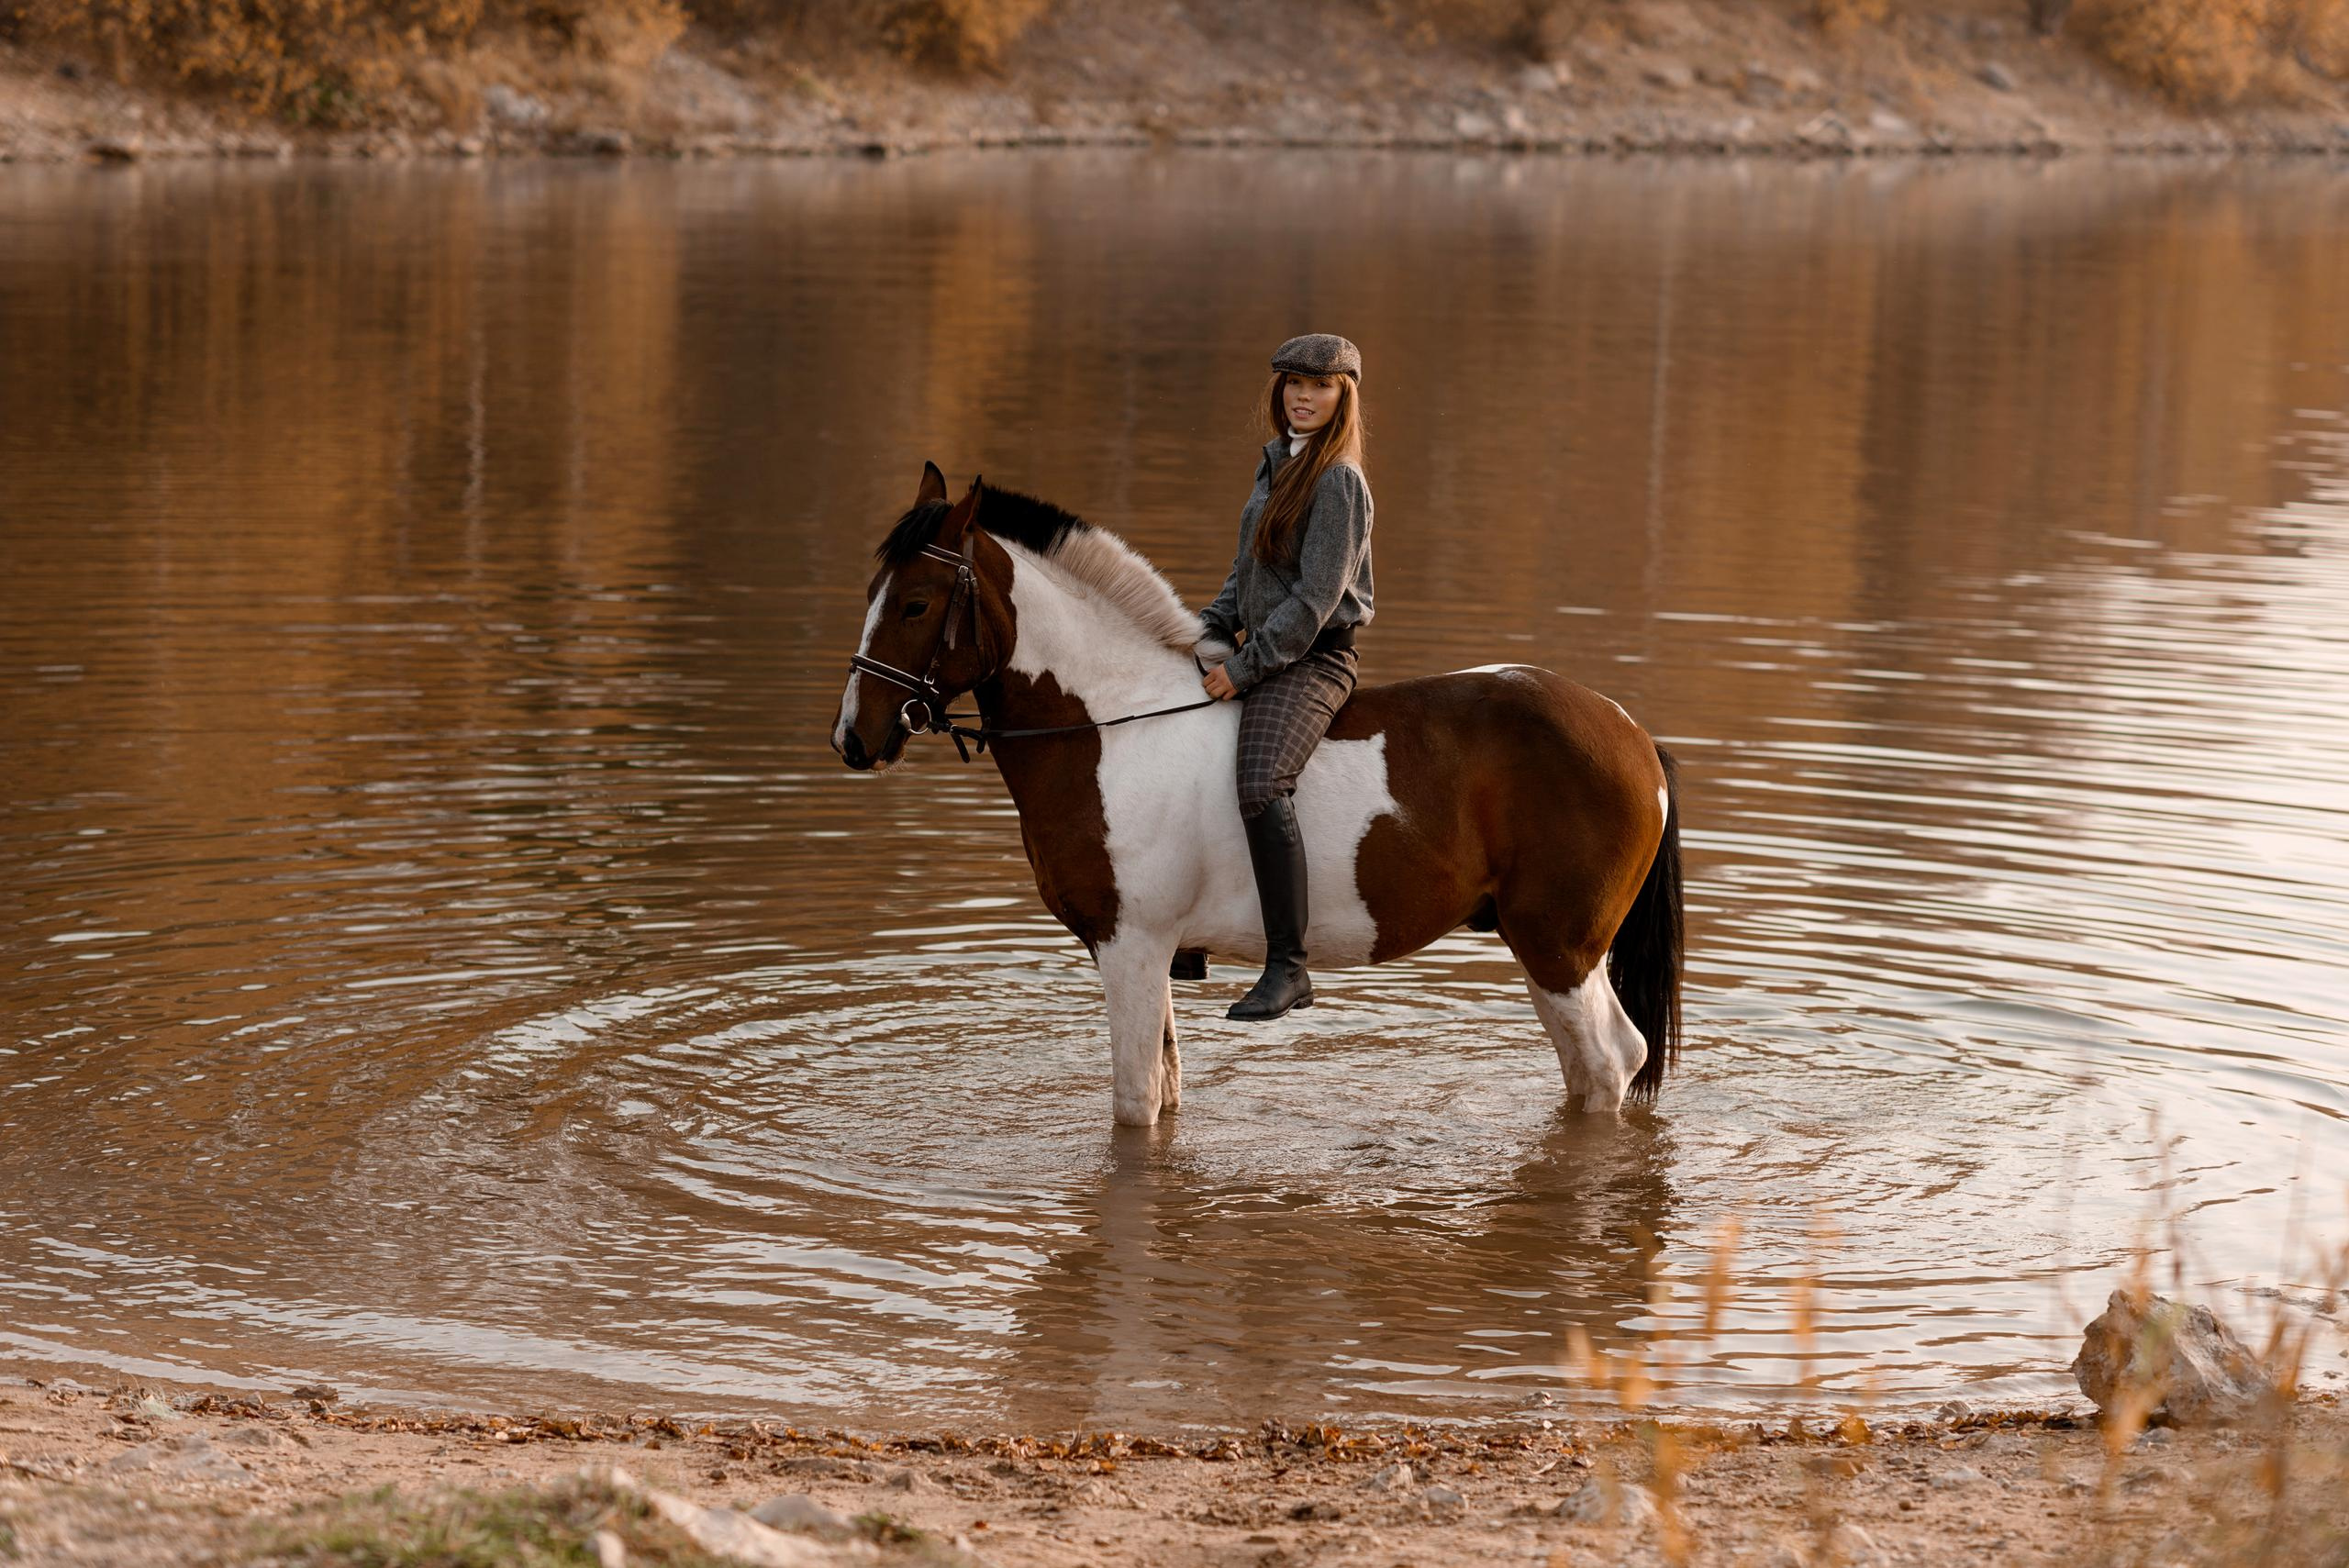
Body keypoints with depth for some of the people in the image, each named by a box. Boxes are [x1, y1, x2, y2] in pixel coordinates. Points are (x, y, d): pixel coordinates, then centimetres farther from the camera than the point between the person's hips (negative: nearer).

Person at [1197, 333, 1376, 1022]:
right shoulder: (1276, 463, 14)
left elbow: (1316, 598, -18)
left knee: (1261, 784, -32)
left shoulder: (1338, 481, -13)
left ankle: (1288, 967, -33)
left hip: (1312, 661, -10)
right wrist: (1209, 629, 8)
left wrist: (1244, 668, -18)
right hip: (1261, 653, 10)